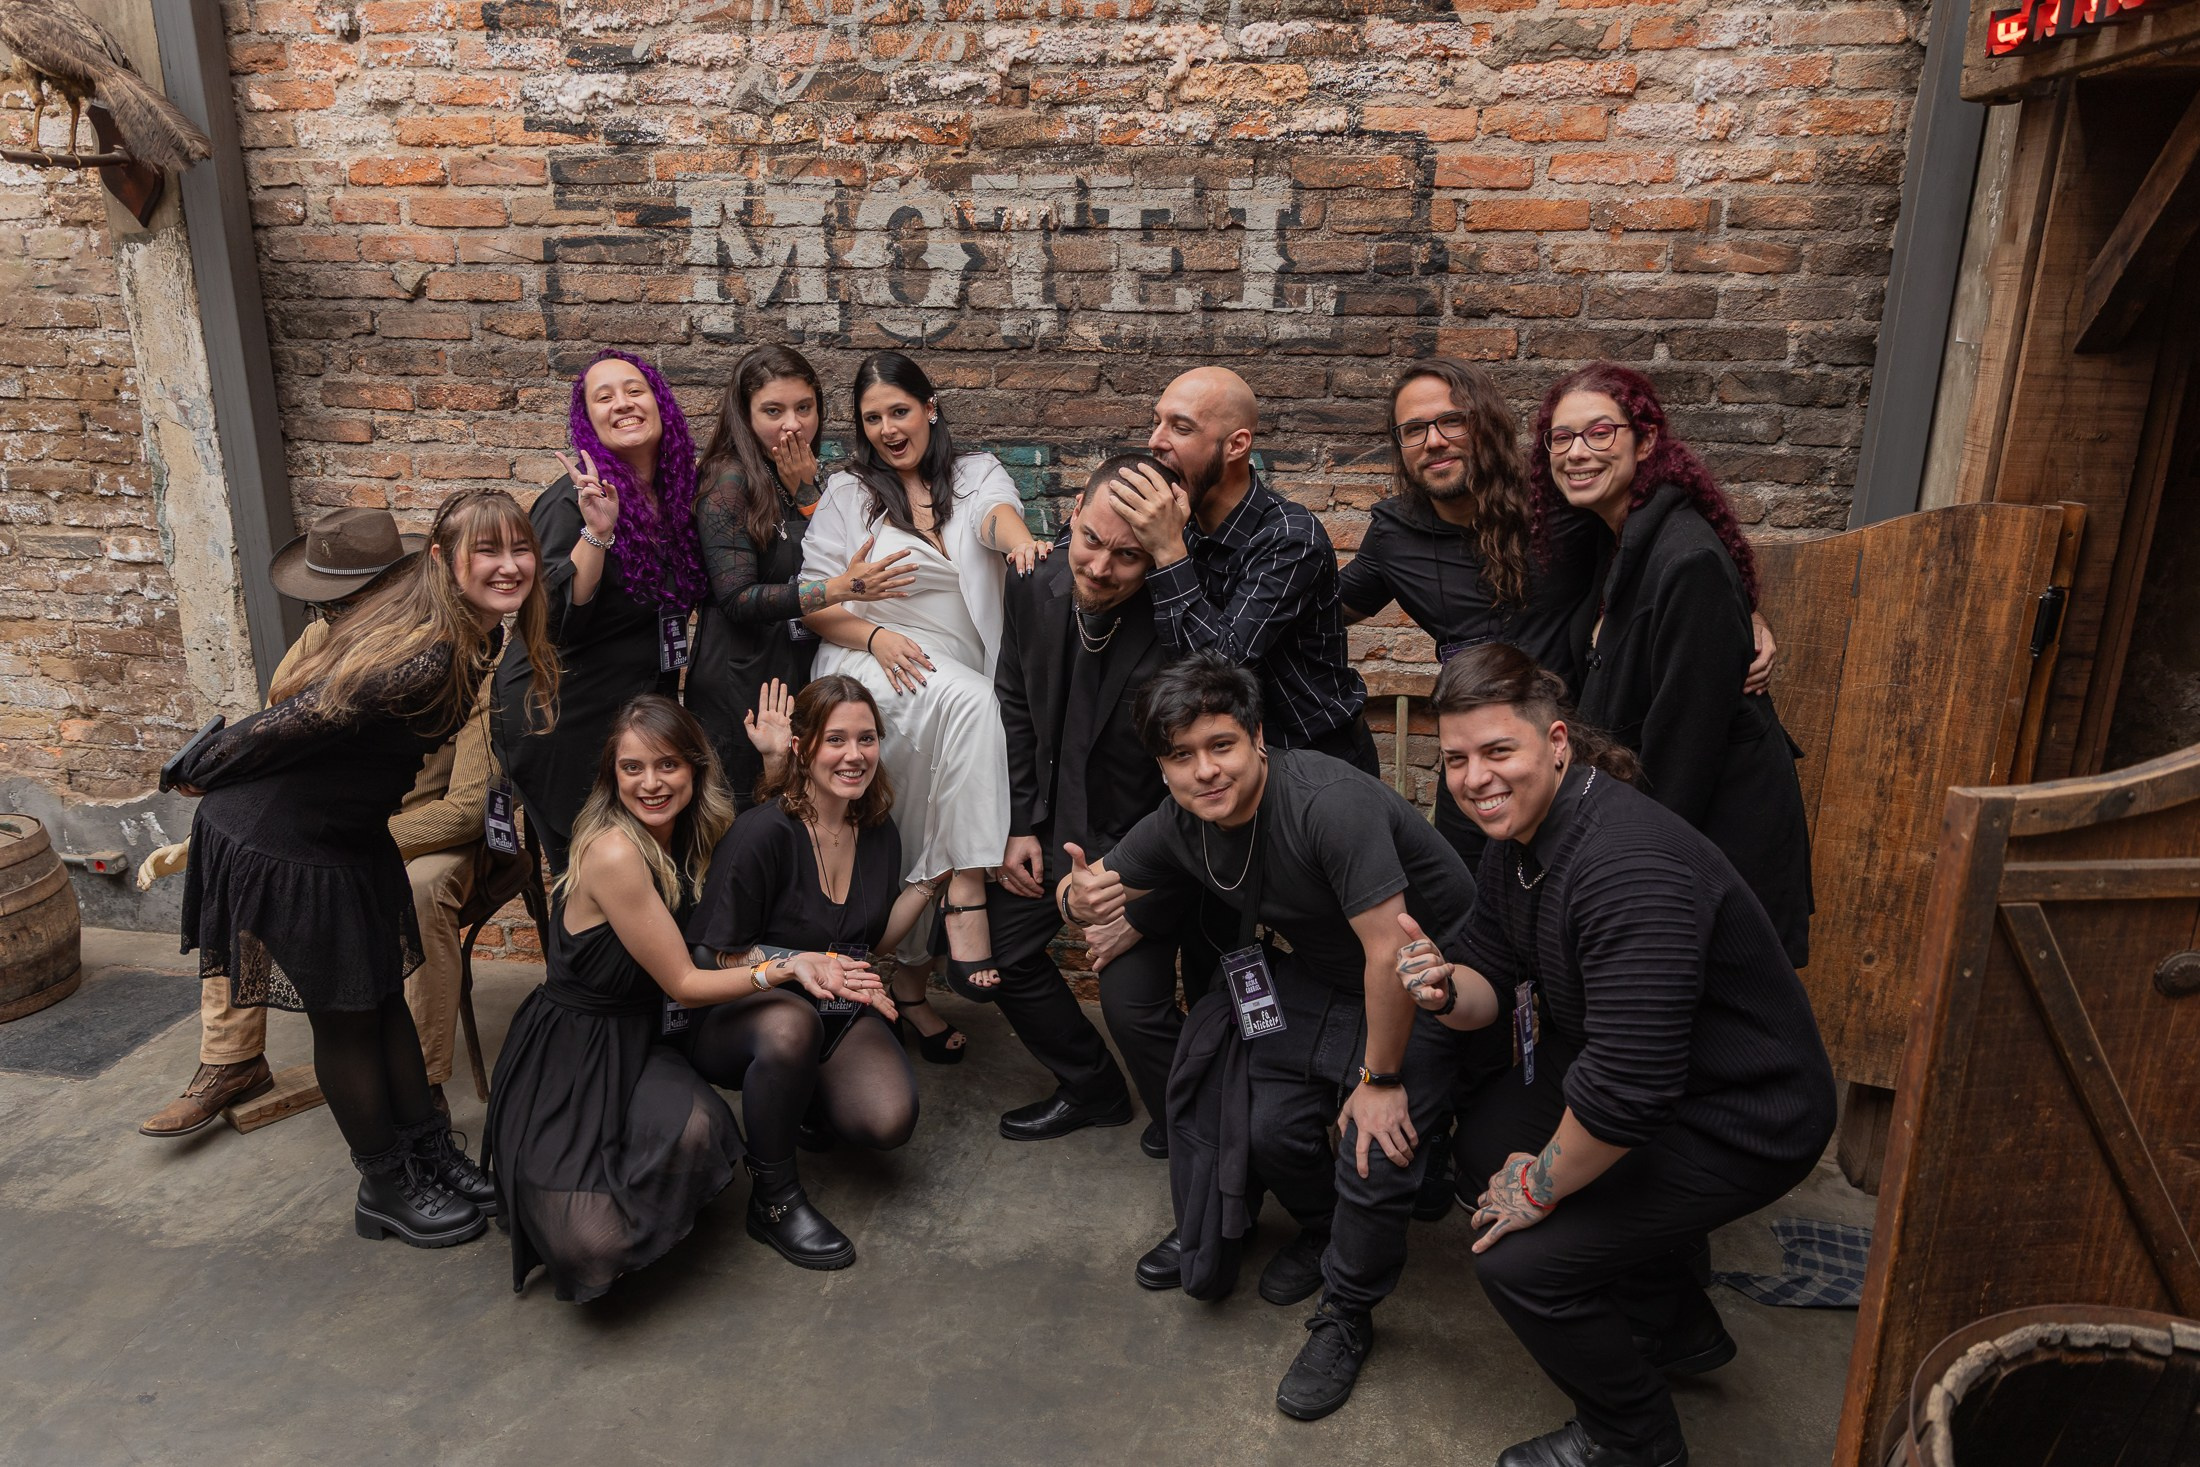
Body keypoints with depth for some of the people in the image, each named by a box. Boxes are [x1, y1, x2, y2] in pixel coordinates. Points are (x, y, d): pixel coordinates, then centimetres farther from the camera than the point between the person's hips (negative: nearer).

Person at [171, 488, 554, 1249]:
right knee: (346, 1015, 6)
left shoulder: (472, 637, -4)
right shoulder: (423, 657, -32)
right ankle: (386, 1188, 24)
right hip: (279, 842, -8)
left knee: (385, 994, 16)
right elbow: (292, 720, -24)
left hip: (349, 836, 8)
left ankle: (428, 1150, 31)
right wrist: (198, 771, -11)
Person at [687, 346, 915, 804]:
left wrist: (805, 489, -9)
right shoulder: (730, 482, -10)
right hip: (745, 689, -7)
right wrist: (838, 589, -28)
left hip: (806, 676, 7)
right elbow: (736, 598, -19)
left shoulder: (805, 480, 11)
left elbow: (825, 563, 1)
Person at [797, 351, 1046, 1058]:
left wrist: (1022, 541, -34)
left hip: (960, 685, 2)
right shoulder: (848, 493, 15)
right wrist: (875, 635, -12)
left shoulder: (976, 473, 17)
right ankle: (966, 896, -34)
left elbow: (998, 512, -9)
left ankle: (908, 980, -17)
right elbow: (814, 603, 8)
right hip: (866, 667, -2)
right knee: (969, 698, -33)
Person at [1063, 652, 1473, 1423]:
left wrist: (1380, 1078, -22)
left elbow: (1391, 952, -32)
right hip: (1320, 975, 6)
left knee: (1374, 1149, -16)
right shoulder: (1180, 823, -11)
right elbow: (1095, 883, 2)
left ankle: (1347, 1316, 12)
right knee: (1272, 1125, -2)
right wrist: (1081, 899, -25)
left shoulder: (1329, 803, -35)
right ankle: (1322, 1229, 33)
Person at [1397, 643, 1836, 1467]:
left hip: (1740, 1122, -10)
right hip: (1632, 1075, 10)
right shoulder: (1516, 837, -2)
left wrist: (1542, 1187, -18)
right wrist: (1446, 992, -18)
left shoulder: (1628, 871, -33)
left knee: (1520, 1261, -15)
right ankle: (1684, 1329, 30)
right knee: (1486, 1138, 16)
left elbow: (1628, 1089, -34)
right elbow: (1494, 978, 6)